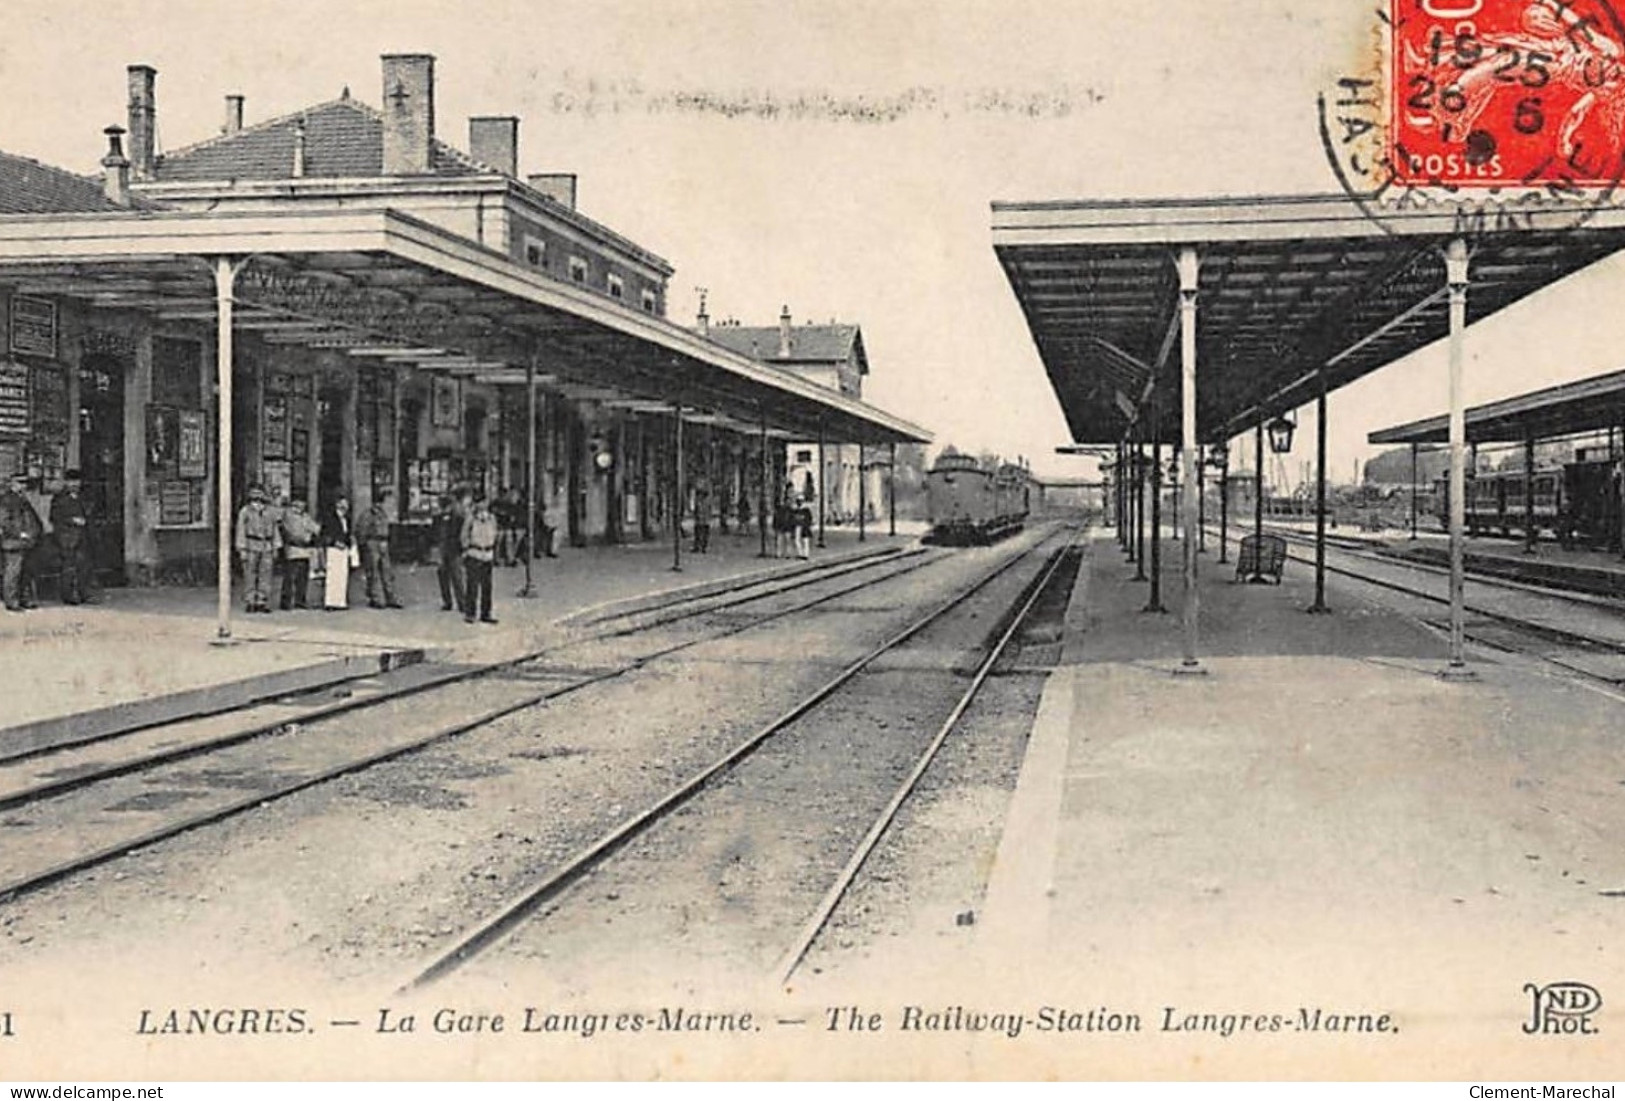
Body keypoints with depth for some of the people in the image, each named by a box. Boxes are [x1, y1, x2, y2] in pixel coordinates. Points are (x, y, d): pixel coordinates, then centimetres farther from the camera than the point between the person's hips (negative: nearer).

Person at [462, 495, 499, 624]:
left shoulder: (492, 519, 8)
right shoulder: (470, 520, -6)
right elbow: (465, 539, -1)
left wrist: (494, 554, 14)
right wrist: (464, 559, -3)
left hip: (487, 557, 5)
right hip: (473, 557, -5)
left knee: (487, 587, 5)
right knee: (473, 587, -9)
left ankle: (485, 614, 13)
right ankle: (468, 614, -2)